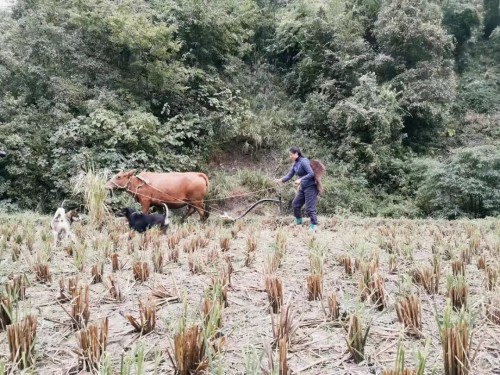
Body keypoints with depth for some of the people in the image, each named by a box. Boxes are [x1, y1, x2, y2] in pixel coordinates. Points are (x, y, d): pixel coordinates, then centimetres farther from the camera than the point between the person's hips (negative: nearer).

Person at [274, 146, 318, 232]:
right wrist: (281, 180, -5)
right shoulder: (295, 164, 8)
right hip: (302, 187, 9)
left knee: (309, 207, -8)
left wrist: (300, 180, -27)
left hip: (310, 187, -9)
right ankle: (298, 221, 34)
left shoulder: (303, 161, -17)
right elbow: (289, 175, 10)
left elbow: (311, 173, -23)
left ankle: (314, 226, 3)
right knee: (296, 204, 14)